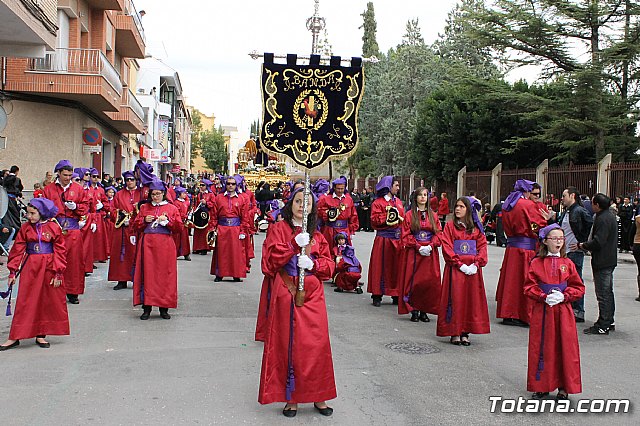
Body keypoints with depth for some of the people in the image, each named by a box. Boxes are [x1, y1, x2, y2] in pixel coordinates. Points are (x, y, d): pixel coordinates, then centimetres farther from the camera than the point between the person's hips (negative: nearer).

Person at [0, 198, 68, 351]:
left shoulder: (54, 228, -3)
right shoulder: (25, 228, 3)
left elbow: (60, 251, -3)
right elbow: (18, 250, 4)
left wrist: (58, 273, -8)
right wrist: (12, 271, 1)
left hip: (49, 268, -1)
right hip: (30, 267, 1)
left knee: (48, 302, 5)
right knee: (25, 302, 2)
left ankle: (40, 335, 18)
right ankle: (15, 337, 7)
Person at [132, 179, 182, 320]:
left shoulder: (172, 208, 9)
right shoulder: (144, 207, 15)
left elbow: (179, 227, 3)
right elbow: (136, 226, 13)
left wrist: (167, 221, -11)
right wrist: (144, 220, -5)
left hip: (164, 245, -1)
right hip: (147, 244, 1)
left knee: (164, 275, -2)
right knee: (147, 274, -3)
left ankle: (164, 308, 5)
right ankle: (147, 307, 1)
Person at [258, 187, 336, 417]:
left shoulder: (316, 235, 14)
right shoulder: (278, 229, 4)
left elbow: (329, 264, 9)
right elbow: (270, 259, -8)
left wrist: (313, 263, -11)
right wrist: (295, 245, -17)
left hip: (312, 295, 3)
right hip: (286, 293, -3)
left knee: (316, 343, 1)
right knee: (288, 343, -1)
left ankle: (317, 395, 14)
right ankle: (291, 397, 10)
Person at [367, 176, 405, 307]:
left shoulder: (398, 202, 17)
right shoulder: (378, 203, -3)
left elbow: (403, 219, 22)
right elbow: (375, 220, -11)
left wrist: (400, 219, 3)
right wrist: (388, 217, -15)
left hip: (397, 238, 5)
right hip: (383, 238, -5)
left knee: (397, 266, 6)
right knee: (381, 267, -2)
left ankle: (396, 295, 14)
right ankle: (377, 295, 4)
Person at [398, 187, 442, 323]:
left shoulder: (433, 215, 10)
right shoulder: (409, 215, 2)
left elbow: (438, 233, 6)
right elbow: (406, 235, -3)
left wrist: (431, 246, -10)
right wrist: (418, 247, -13)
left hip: (430, 253, 3)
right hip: (414, 253, -3)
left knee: (429, 281, 1)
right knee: (413, 281, -4)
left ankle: (424, 310, 11)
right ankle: (414, 310, 5)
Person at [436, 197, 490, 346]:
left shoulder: (476, 228, 10)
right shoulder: (450, 226, 3)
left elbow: (482, 247, 5)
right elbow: (447, 247, -5)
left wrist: (476, 264, -11)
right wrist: (460, 264, -14)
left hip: (473, 269, 3)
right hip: (455, 269, -3)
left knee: (471, 299, 4)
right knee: (455, 299, -2)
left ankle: (465, 333, 12)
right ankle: (454, 333, 4)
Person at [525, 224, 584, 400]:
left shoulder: (567, 264, 4)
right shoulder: (536, 263, -1)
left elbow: (578, 287, 5)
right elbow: (529, 287, -2)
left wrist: (564, 296, -12)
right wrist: (544, 297, -17)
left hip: (563, 312, 1)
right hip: (542, 312, -1)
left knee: (564, 349, 4)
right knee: (542, 349, 5)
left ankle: (563, 387, 16)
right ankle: (542, 386, 18)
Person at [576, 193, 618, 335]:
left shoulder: (602, 219, -20)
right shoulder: (610, 215, 12)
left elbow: (598, 242, -26)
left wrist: (582, 246, -12)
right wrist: (586, 245, 15)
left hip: (602, 262, -11)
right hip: (610, 259, 11)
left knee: (603, 294, -6)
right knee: (608, 292, 17)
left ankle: (603, 326, -2)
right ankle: (608, 321, 27)